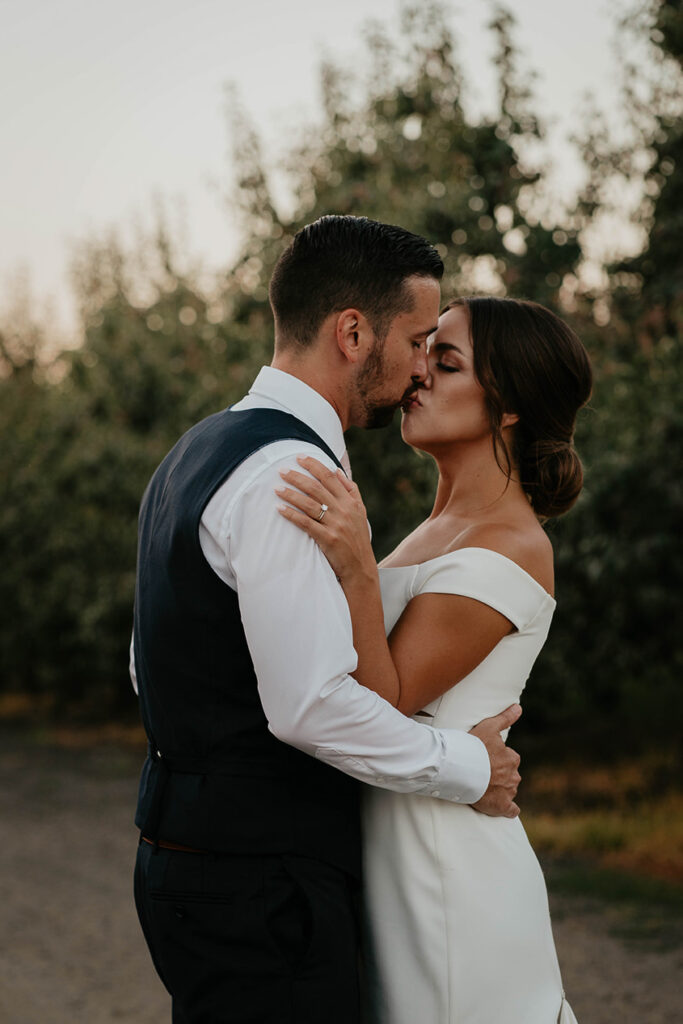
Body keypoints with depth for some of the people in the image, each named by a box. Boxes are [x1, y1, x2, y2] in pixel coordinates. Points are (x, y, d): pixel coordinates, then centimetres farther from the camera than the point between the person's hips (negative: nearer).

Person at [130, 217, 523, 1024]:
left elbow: (149, 670, 20)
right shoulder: (286, 468, -18)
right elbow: (312, 703, -25)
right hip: (260, 886, -10)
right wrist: (469, 766, -12)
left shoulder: (197, 452, 15)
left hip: (191, 851, 10)